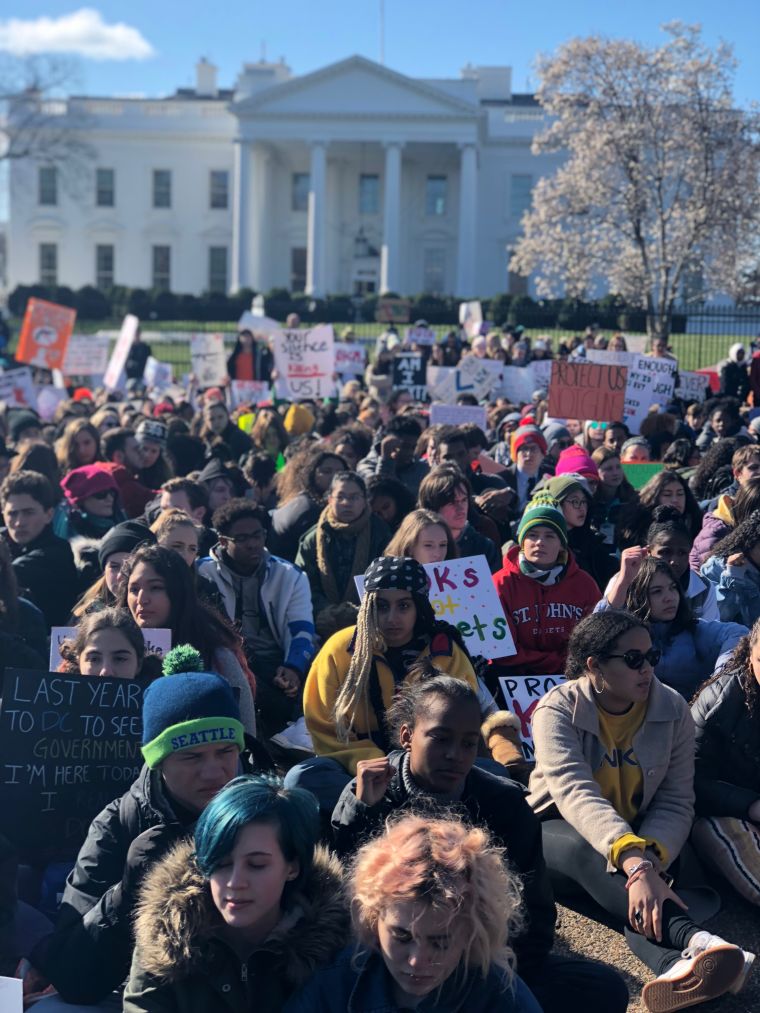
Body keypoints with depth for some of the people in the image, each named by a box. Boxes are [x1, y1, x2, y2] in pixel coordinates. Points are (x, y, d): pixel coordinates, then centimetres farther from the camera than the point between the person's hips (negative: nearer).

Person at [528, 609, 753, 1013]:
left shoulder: (673, 710, -10)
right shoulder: (558, 709, -21)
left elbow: (676, 802, -17)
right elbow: (576, 794, -38)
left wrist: (649, 862, -39)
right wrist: (635, 862, -54)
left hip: (638, 836, 3)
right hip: (558, 835, -3)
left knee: (643, 894, -33)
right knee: (587, 850, -38)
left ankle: (677, 964, -63)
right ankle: (695, 942, -56)